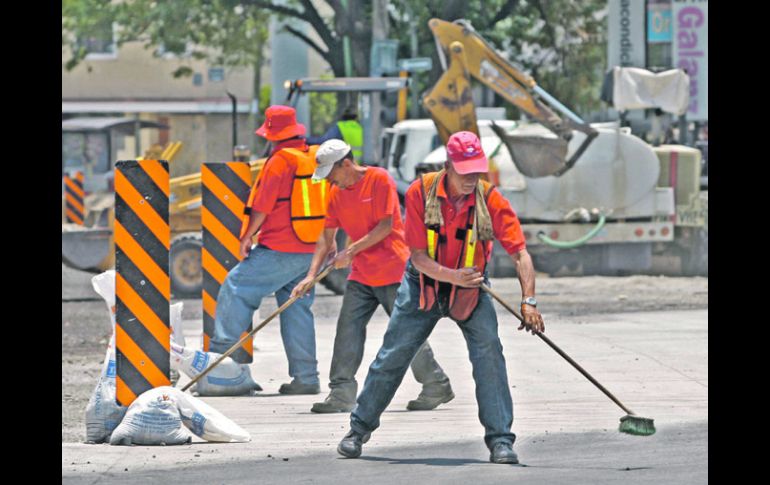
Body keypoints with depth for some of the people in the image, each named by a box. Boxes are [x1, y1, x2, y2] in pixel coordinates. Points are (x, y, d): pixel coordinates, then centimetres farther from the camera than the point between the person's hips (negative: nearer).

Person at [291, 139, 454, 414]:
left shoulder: (379, 180, -12)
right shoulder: (337, 193, 8)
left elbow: (385, 226, -17)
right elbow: (327, 236, 11)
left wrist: (351, 251, -19)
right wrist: (311, 275, 3)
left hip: (393, 271, -6)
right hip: (361, 275, 6)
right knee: (348, 329, -5)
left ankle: (437, 388, 14)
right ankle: (342, 393, -4)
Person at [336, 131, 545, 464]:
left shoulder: (490, 199, -21)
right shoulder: (421, 192, -21)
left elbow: (519, 252, -24)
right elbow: (418, 257, -20)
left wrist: (528, 302, -36)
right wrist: (453, 276, -38)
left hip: (470, 291, 0)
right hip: (423, 283, 0)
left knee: (489, 353, -19)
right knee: (392, 357, 4)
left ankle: (500, 440, -14)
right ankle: (359, 428, 23)